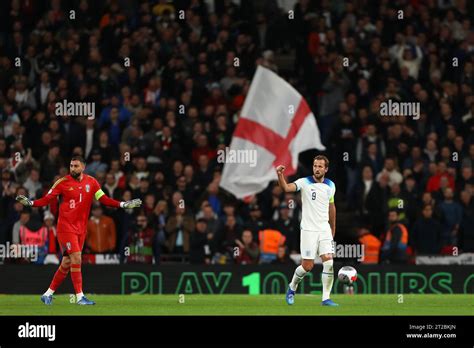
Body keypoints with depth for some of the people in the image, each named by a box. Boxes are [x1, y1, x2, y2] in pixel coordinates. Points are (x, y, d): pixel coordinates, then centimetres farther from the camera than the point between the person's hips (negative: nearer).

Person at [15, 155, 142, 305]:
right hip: (66, 226, -4)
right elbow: (46, 199, -4)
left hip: (81, 228, 4)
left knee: (67, 262, 7)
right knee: (76, 258, -14)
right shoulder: (62, 182, -4)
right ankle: (79, 297, -11)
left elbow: (103, 199, 5)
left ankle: (48, 294, 19)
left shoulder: (91, 182, 5)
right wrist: (30, 202, -19)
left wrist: (124, 204, -3)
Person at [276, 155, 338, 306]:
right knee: (307, 266, -2)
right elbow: (286, 187, -26)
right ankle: (292, 287, 26)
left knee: (329, 263, -9)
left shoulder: (330, 186, 6)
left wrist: (333, 229, 24)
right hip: (308, 230, -4)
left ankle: (326, 298, -2)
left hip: (325, 230, 4)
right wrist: (280, 174, -45)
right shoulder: (305, 182, -8)